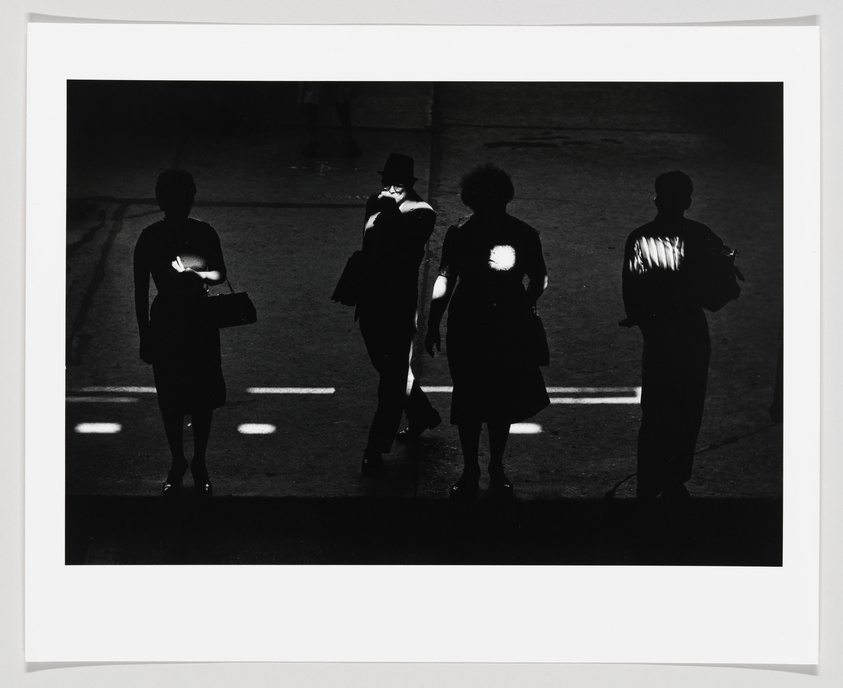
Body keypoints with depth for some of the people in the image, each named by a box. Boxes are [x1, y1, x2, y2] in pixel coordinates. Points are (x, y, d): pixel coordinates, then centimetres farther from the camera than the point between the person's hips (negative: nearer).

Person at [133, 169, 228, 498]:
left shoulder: (204, 233, -5)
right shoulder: (150, 239, -9)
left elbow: (221, 273, 5)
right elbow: (141, 290, -3)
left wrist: (198, 275, -17)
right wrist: (145, 336, -2)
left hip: (201, 323, 1)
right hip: (165, 325, -1)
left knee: (203, 397, 8)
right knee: (170, 399, 9)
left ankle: (199, 465, 25)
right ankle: (177, 463, 28)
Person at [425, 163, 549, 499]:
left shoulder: (523, 235, -7)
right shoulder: (460, 234, -6)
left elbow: (539, 279, 6)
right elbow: (446, 279, 3)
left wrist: (524, 307, -7)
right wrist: (433, 324, 4)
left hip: (509, 329, 0)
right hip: (466, 329, 0)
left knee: (502, 402, 10)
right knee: (468, 402, 6)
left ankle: (497, 468, 27)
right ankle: (470, 471, 20)